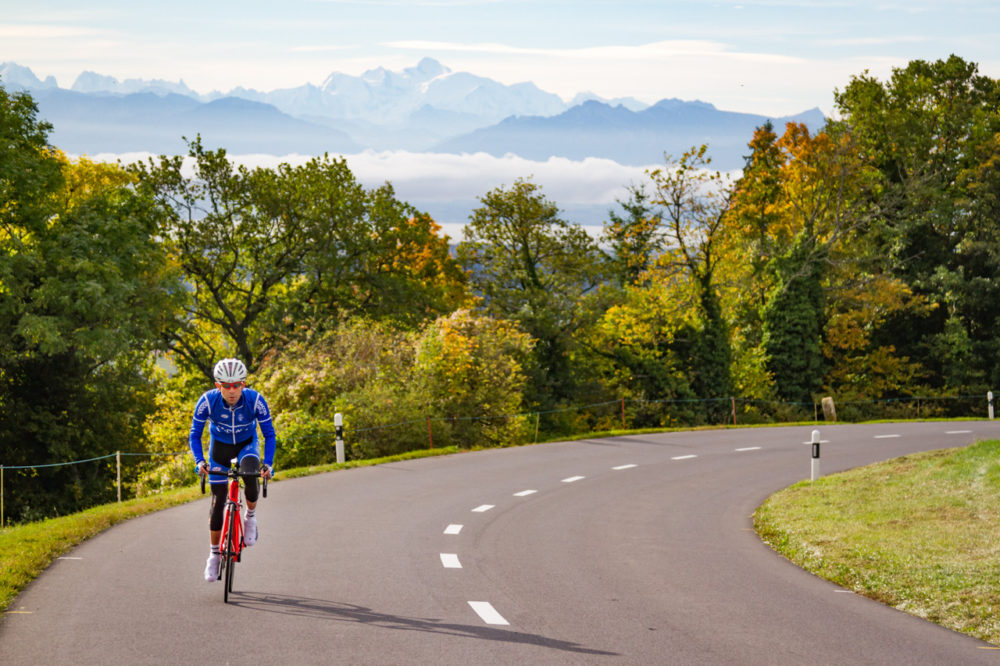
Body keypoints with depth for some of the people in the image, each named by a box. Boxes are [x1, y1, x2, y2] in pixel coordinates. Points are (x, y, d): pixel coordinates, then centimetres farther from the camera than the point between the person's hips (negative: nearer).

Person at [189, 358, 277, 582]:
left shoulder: (255, 400, -29)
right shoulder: (207, 401, -29)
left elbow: (269, 434, -18)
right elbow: (195, 435, -16)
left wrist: (268, 464, -29)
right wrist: (200, 461, -30)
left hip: (247, 444, -1)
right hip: (220, 446, 1)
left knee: (250, 477, -33)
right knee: (218, 501, -3)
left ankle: (251, 517, -3)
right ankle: (214, 554, 12)